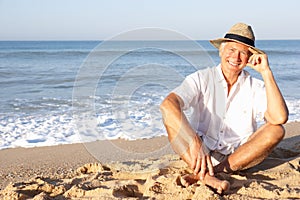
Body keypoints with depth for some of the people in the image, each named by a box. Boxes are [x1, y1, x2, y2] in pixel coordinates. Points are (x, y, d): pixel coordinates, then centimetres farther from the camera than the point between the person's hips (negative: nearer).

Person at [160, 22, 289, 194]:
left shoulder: (255, 87, -2)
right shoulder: (201, 79, -6)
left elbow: (280, 118, -20)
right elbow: (167, 105, -25)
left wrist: (266, 72, -19)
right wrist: (194, 142, -40)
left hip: (240, 157, 2)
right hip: (200, 153, -1)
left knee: (276, 130, -22)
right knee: (171, 115, -22)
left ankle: (201, 173, -28)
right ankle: (207, 177, -39)